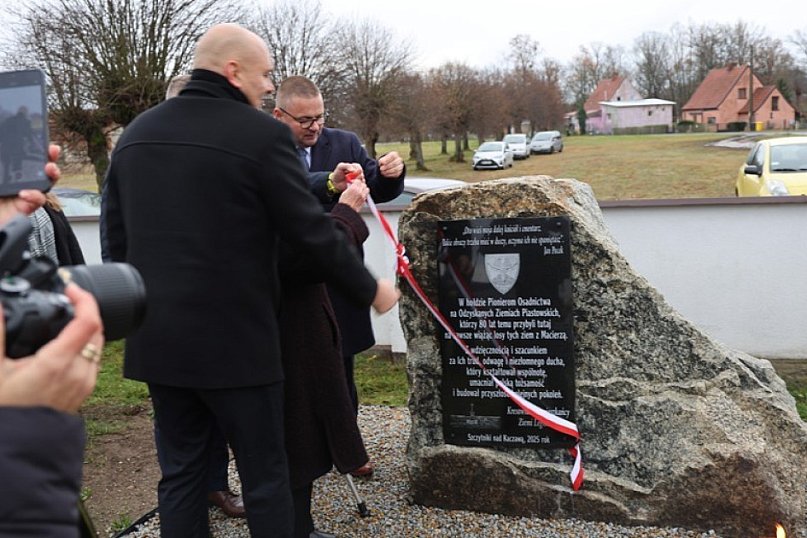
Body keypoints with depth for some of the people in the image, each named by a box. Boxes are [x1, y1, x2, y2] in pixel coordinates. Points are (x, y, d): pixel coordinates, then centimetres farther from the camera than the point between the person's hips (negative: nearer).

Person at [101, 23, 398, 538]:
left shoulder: (135, 133, 8)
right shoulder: (262, 133, -11)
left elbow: (116, 239, 11)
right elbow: (310, 232, -10)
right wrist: (370, 289, 3)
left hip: (156, 338, 6)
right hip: (234, 338, -6)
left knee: (180, 470, 16)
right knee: (265, 474, 8)